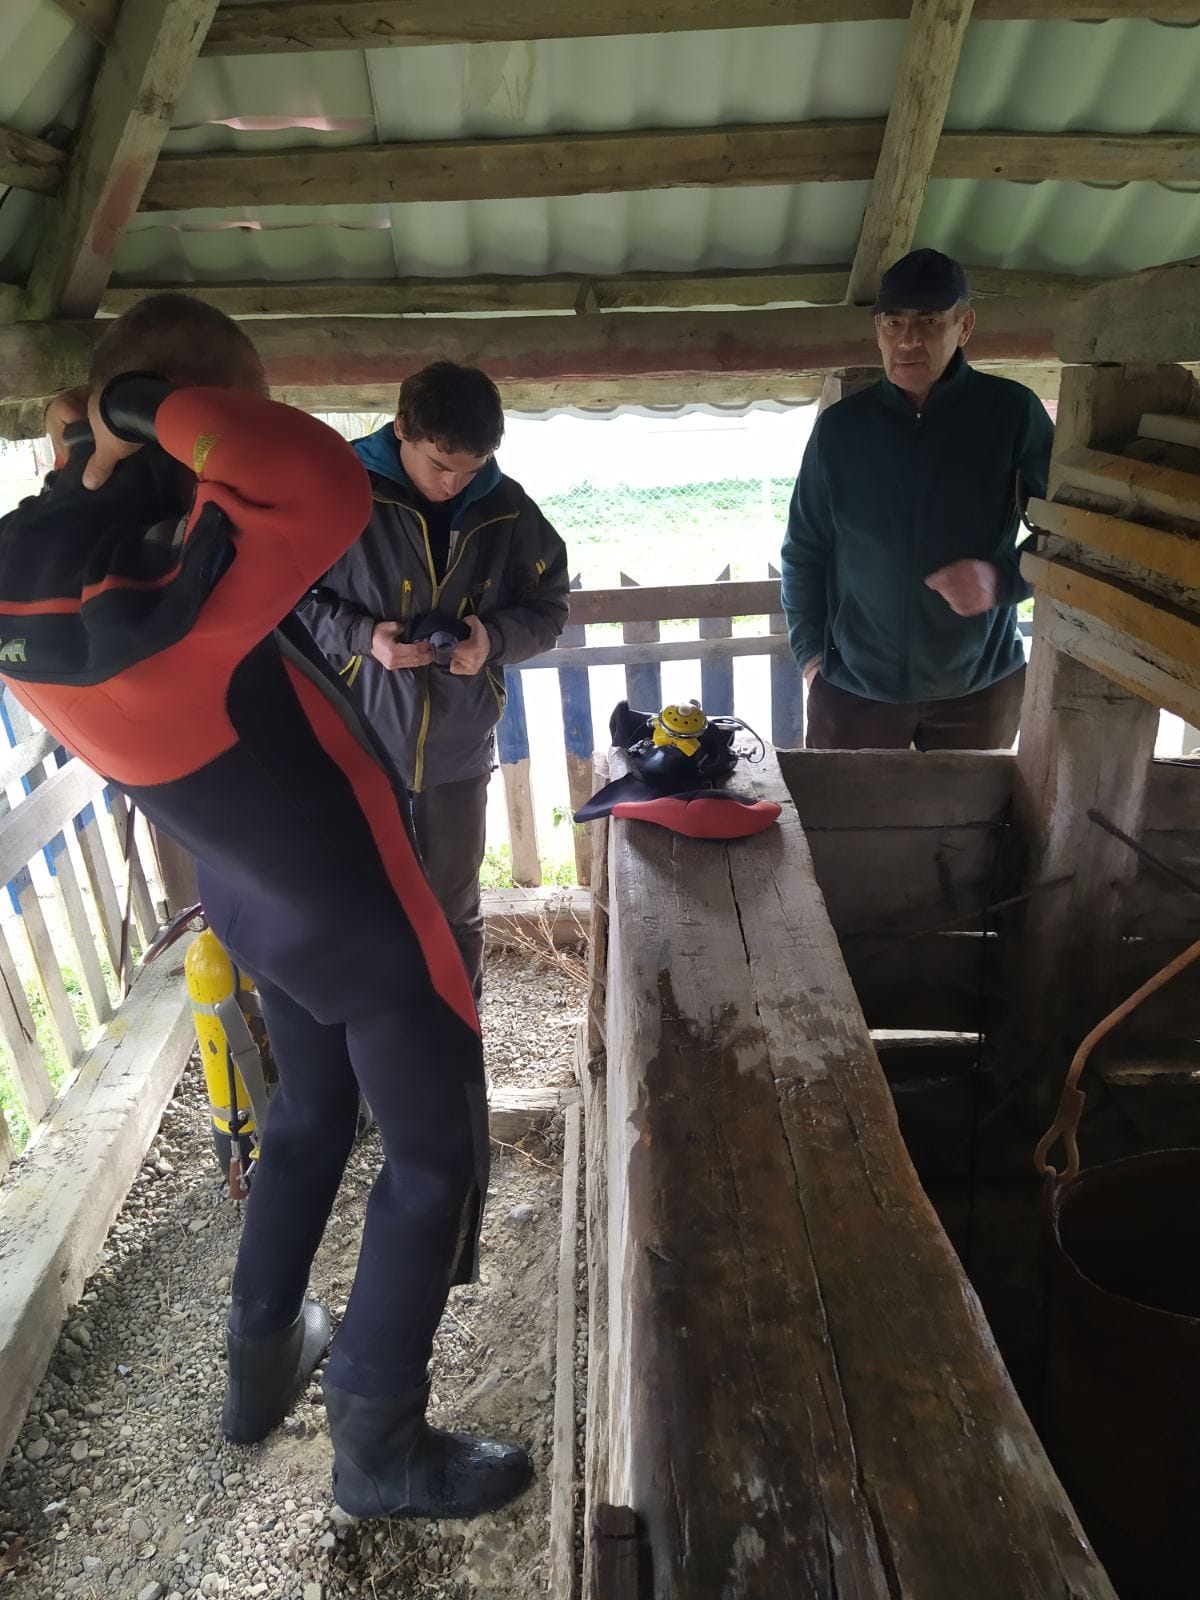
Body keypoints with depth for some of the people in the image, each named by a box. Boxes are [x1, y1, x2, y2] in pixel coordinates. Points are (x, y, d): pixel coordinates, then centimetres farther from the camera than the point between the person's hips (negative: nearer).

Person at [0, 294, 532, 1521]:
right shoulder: (155, 596, -33)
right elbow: (333, 488, -45)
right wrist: (149, 407, -31)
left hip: (260, 906, 8)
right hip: (359, 918, -8)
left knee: (310, 1111, 29)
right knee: (437, 1154, 10)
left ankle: (260, 1360, 43)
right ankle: (378, 1445, 25)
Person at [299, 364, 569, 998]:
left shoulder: (507, 510, -4)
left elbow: (547, 606, 5)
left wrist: (495, 636, -16)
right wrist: (360, 635, -21)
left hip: (458, 748, 3)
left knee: (456, 913, 17)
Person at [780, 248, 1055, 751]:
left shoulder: (1013, 413, -7)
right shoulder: (840, 426, -2)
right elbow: (804, 552, 5)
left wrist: (1004, 579, -21)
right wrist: (810, 651, -1)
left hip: (980, 687, 0)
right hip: (853, 686, 1)